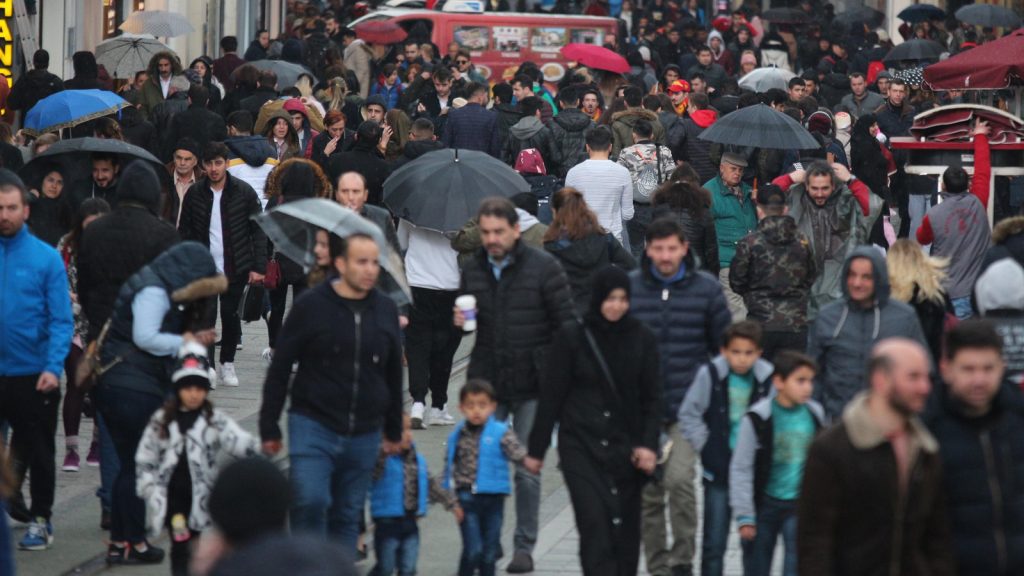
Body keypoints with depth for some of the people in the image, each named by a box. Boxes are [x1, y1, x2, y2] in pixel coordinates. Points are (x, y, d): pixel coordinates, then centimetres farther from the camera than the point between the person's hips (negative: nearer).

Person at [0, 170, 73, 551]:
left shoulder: (46, 258, -6)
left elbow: (61, 320, -7)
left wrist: (52, 368, -18)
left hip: (34, 375, -1)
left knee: (38, 451, 11)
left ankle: (40, 519, 24)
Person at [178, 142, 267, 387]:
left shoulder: (244, 192, -3)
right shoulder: (194, 193, 0)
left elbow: (258, 230, 0)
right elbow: (185, 232, 6)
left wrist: (259, 267, -6)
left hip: (235, 268, 0)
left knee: (231, 315, 7)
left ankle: (227, 363, 23)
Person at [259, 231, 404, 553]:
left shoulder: (385, 310, 7)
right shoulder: (311, 306, -6)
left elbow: (394, 375, 18)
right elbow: (279, 369, -1)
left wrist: (394, 432, 21)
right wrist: (269, 428, -2)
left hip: (364, 434, 4)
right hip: (313, 426, -4)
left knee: (348, 517, 8)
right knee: (310, 502, -19)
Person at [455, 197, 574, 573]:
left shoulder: (543, 268, -5)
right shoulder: (473, 270, 7)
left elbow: (565, 323, -3)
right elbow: (464, 316, 22)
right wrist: (460, 321, -3)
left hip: (531, 385, -3)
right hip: (487, 381, 3)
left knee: (527, 468, 3)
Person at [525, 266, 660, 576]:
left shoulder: (641, 339, 4)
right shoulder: (572, 338, -1)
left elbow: (652, 398, 7)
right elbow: (552, 396, 3)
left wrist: (648, 444, -5)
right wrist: (536, 449, 4)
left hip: (626, 445, 2)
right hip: (581, 444, -2)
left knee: (626, 526, 5)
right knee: (594, 521, -15)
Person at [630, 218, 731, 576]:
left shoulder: (706, 289, 2)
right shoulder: (629, 287, 3)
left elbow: (725, 347, 9)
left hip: (689, 408, -2)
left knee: (679, 479, -18)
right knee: (648, 490, 6)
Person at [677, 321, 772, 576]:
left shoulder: (768, 378, -9)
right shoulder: (710, 374, -10)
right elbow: (688, 415, 0)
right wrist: (707, 449, -5)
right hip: (719, 470, 0)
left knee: (753, 541, 7)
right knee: (714, 542, 4)